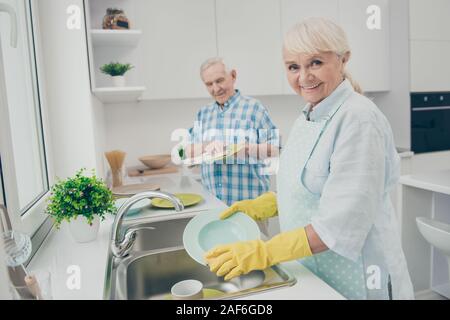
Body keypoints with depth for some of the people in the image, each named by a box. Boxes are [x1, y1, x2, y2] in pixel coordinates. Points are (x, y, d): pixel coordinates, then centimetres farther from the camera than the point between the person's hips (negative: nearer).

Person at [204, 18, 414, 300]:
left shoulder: (358, 119, -22)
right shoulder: (308, 118, 3)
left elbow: (343, 221, -25)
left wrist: (265, 252, -25)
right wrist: (261, 206, -1)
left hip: (356, 278, -7)